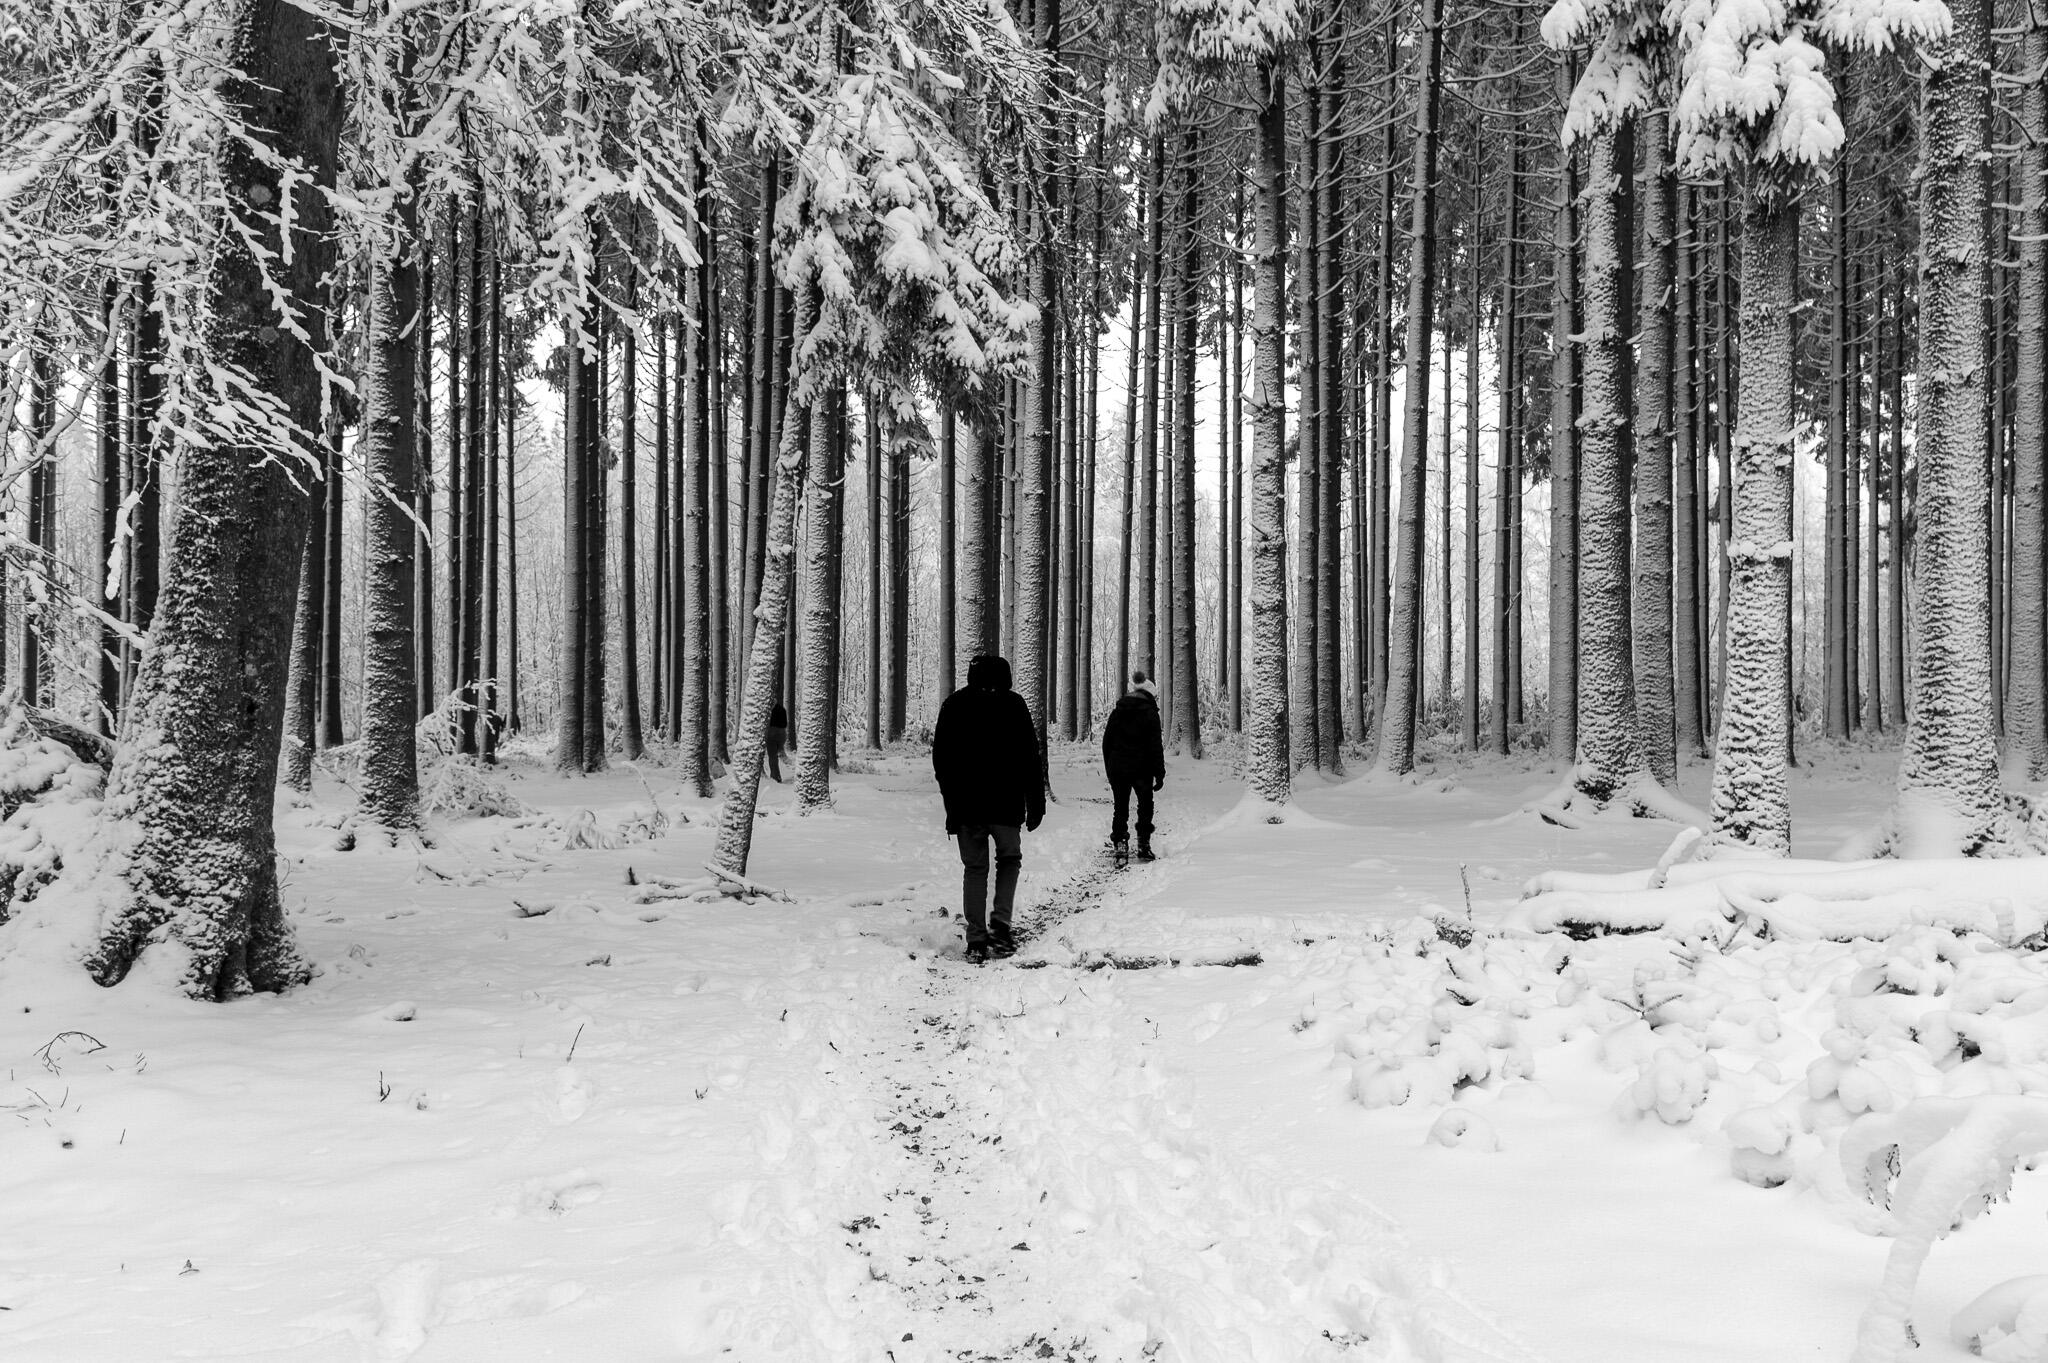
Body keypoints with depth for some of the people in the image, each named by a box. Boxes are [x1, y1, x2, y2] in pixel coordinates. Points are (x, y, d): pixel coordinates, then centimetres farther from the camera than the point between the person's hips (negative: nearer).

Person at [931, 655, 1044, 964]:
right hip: (1007, 805, -2)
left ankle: (976, 941, 3)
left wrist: (952, 801, 16)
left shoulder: (954, 705, 7)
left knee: (974, 868, 9)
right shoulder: (1013, 704, 0)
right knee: (1009, 860, 17)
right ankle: (1000, 926, 0)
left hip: (965, 806, 2)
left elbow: (940, 759, 9)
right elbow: (1031, 759, -2)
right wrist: (1036, 804, 3)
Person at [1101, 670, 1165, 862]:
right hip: (1141, 768, -3)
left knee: (1121, 807, 10)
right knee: (1145, 806, 13)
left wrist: (1109, 768, 15)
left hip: (1117, 769, 3)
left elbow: (1106, 741, 9)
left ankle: (1120, 844, 0)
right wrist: (1159, 773, -5)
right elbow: (1155, 746, -9)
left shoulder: (1117, 712, 8)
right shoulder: (1150, 714, -6)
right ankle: (1143, 845, 10)